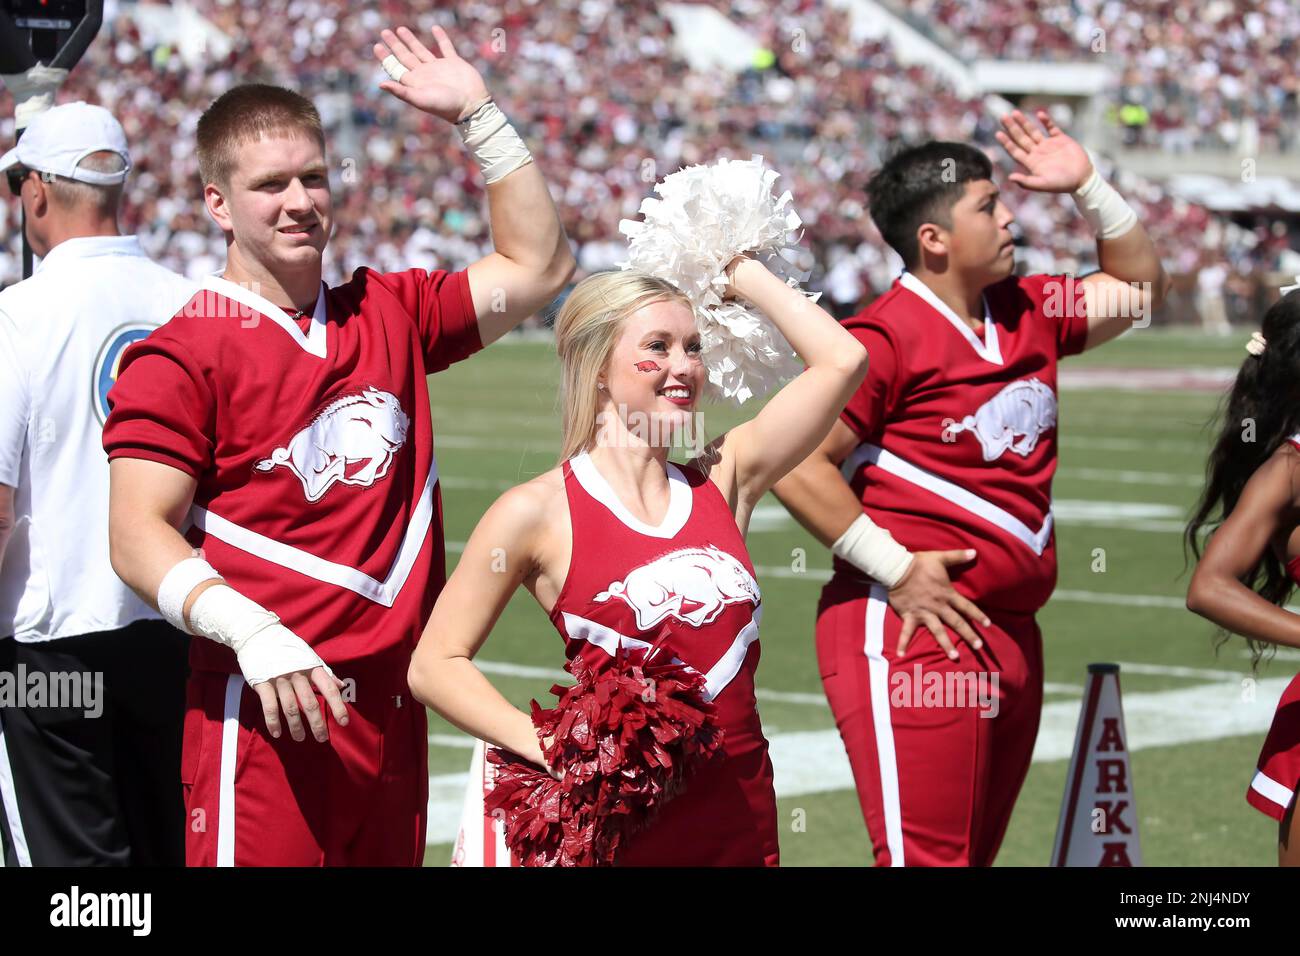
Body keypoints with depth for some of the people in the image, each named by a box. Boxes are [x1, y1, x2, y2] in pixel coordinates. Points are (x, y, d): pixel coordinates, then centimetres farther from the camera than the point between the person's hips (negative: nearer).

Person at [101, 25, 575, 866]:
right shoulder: (182, 355, -6)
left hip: (393, 703, 6)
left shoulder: (390, 316, 14)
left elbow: (537, 266, 20)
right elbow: (137, 534, -13)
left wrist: (479, 119, 14)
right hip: (267, 708, -6)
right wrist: (252, 634, -26)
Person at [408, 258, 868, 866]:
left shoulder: (722, 483, 7)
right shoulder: (538, 513, -5)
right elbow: (435, 664, -4)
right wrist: (549, 743, -17)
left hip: (741, 819, 4)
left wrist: (737, 270, 10)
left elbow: (840, 359, 4)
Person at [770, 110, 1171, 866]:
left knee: (973, 854, 12)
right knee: (929, 857, -12)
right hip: (914, 631, -9)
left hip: (1010, 634, 9)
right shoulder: (887, 337, -12)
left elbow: (1139, 288, 29)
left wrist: (1088, 186, 16)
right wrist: (894, 568, -16)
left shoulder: (1029, 313, 13)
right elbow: (798, 465, -17)